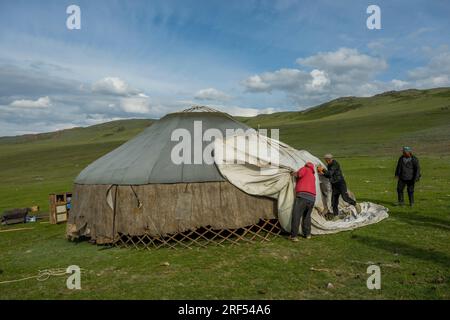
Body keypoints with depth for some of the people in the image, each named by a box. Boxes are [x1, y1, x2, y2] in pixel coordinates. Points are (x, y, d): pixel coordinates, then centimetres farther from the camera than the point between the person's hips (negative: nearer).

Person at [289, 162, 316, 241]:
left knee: (296, 216, -4)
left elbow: (300, 174, -10)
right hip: (312, 198, 7)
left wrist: (295, 174, 10)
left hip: (302, 196, -7)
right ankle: (307, 234, 28)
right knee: (307, 216, 23)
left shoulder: (305, 169, 10)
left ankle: (293, 236, -6)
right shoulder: (313, 176, 29)